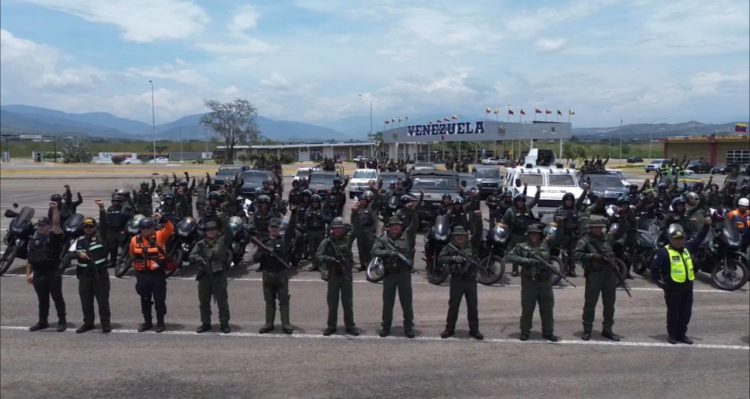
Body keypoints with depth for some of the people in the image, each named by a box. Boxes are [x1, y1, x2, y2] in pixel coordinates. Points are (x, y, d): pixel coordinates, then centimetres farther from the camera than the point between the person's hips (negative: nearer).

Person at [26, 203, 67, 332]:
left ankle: (62, 321, 9)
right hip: (38, 275, 5)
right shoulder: (33, 240, 11)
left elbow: (56, 224, -20)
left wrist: (55, 209, -27)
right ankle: (42, 322, 25)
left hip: (53, 274, -5)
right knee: (42, 300, 15)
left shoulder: (54, 236, -2)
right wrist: (28, 273, 11)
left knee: (57, 298, 2)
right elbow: (29, 258, 14)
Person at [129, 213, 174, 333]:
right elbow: (133, 255, 19)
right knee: (145, 300, 13)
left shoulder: (159, 236, -6)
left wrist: (162, 219, -33)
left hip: (158, 273, -3)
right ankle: (147, 322, 26)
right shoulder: (135, 240, 3)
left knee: (159, 300, 3)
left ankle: (160, 322, 15)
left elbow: (170, 229, -21)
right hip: (142, 275, 3)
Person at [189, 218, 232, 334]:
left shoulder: (222, 241, -1)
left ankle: (224, 324, 11)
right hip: (204, 276, 3)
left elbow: (229, 235, -20)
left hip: (219, 276, -3)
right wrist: (198, 259, -21)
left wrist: (225, 224, -36)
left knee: (222, 301, 1)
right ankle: (205, 323, 25)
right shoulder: (200, 244, 7)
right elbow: (191, 257, 1)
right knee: (204, 302, 12)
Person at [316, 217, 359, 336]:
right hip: (333, 274, 0)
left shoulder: (348, 238, 1)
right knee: (332, 302, 8)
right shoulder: (327, 241, -1)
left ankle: (349, 326, 17)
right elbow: (318, 255, -8)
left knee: (348, 302, 7)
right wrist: (330, 259, -23)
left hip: (346, 274, 0)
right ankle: (331, 326, 19)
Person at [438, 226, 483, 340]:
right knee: (453, 305, 5)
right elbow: (440, 258, -11)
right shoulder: (449, 247, -1)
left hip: (471, 280, 2)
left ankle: (474, 330, 18)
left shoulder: (472, 247, 3)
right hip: (456, 280, -1)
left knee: (473, 306, 7)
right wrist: (454, 258, -24)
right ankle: (449, 329, 18)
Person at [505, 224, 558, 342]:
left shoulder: (546, 245, 8)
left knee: (547, 309, 9)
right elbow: (510, 256, -11)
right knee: (527, 309, 5)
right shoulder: (522, 247, -1)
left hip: (545, 282, 3)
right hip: (529, 282, -3)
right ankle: (524, 332, 17)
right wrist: (526, 260, -18)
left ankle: (548, 332, 22)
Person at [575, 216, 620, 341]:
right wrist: (591, 256, -22)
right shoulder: (585, 240, -2)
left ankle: (607, 330, 23)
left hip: (610, 275, 5)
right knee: (590, 303, 0)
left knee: (609, 304, 11)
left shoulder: (607, 239, 13)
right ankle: (587, 330, 10)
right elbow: (577, 254, -12)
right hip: (594, 276, -5)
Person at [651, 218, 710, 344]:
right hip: (673, 287, -6)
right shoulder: (664, 252, -12)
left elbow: (698, 239, 19)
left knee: (686, 312, 11)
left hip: (687, 286, 7)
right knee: (673, 312, 2)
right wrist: (660, 281, -10)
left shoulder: (687, 248, 9)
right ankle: (672, 335, 14)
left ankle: (682, 334, 22)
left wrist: (706, 226, 10)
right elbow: (654, 267, -11)